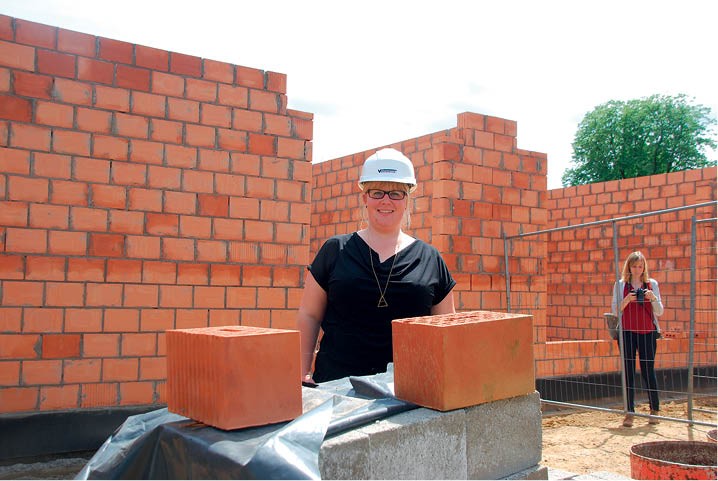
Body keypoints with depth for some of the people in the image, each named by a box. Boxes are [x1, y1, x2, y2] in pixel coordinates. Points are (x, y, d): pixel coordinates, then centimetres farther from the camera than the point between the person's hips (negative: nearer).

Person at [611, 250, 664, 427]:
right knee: (628, 370, -1)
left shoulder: (652, 284, 8)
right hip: (627, 332, 0)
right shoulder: (620, 285, 6)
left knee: (648, 370, 2)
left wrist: (653, 298, -12)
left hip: (647, 332, 1)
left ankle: (654, 410, 15)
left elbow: (659, 312, 7)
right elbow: (615, 311, 2)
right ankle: (629, 412, 2)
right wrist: (626, 300, -16)